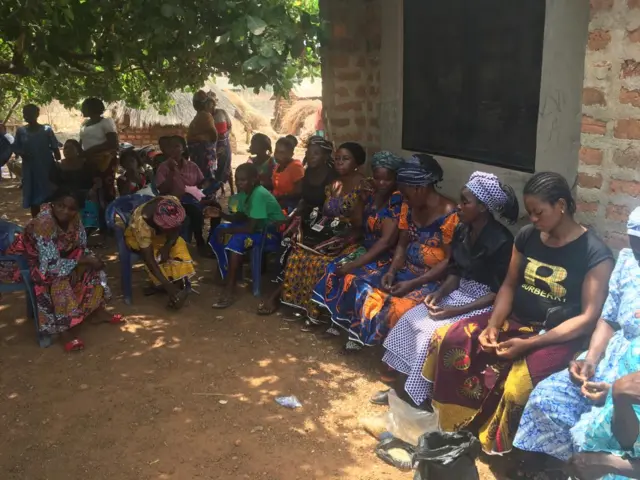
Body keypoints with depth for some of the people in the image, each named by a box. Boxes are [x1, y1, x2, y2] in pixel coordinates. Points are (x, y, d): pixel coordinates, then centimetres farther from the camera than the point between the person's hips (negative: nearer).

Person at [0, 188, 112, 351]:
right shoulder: (44, 224, -36)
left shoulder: (74, 218, -14)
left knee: (92, 267, -5)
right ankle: (65, 329, -19)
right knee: (60, 281, -32)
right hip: (25, 262, -8)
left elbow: (81, 246, -3)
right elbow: (52, 264, -38)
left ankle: (94, 311, 4)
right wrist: (83, 261, -30)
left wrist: (77, 264, -23)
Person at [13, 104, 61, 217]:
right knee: (33, 198, 8)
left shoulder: (46, 130, -4)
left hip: (47, 168, -2)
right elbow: (15, 148, 7)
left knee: (50, 197, 1)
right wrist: (22, 153, -15)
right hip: (30, 170, 2)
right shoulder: (21, 131, 3)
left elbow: (55, 149, -1)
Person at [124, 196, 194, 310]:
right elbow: (149, 260, -40)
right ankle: (158, 284, -11)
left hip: (159, 233, 4)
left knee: (179, 245, -22)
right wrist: (168, 286, -43)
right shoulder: (142, 223, -42)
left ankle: (179, 283, -18)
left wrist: (167, 246, -33)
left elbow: (176, 229, -15)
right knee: (155, 255, -30)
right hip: (136, 236, -4)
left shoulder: (174, 203, -32)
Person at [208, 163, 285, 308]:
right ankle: (227, 273, 6)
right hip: (259, 226, 10)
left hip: (274, 231, -10)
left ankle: (230, 291, -27)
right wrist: (221, 214, -9)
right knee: (220, 231, 1)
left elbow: (251, 227, -29)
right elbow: (240, 217, 6)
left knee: (237, 240, -30)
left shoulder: (259, 195, -27)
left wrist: (227, 230, -20)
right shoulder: (244, 192, 1)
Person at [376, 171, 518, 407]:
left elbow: (499, 293, -20)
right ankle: (400, 388, 2)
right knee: (411, 319, -7)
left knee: (435, 333, -23)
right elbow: (455, 272, 10)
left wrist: (457, 310, -25)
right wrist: (440, 293, -10)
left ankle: (418, 398, -5)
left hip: (486, 305, -8)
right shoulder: (462, 231, 1)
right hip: (460, 294, 8)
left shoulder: (501, 241, -22)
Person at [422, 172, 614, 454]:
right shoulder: (526, 236, 4)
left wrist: (529, 344, -24)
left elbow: (589, 318, -16)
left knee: (516, 386, -34)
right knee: (448, 339, -14)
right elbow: (509, 285, 10)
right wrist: (493, 324, -10)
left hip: (559, 336, -6)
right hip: (516, 321, 6)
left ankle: (498, 447, -4)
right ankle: (452, 429, 0)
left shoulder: (596, 254, -13)